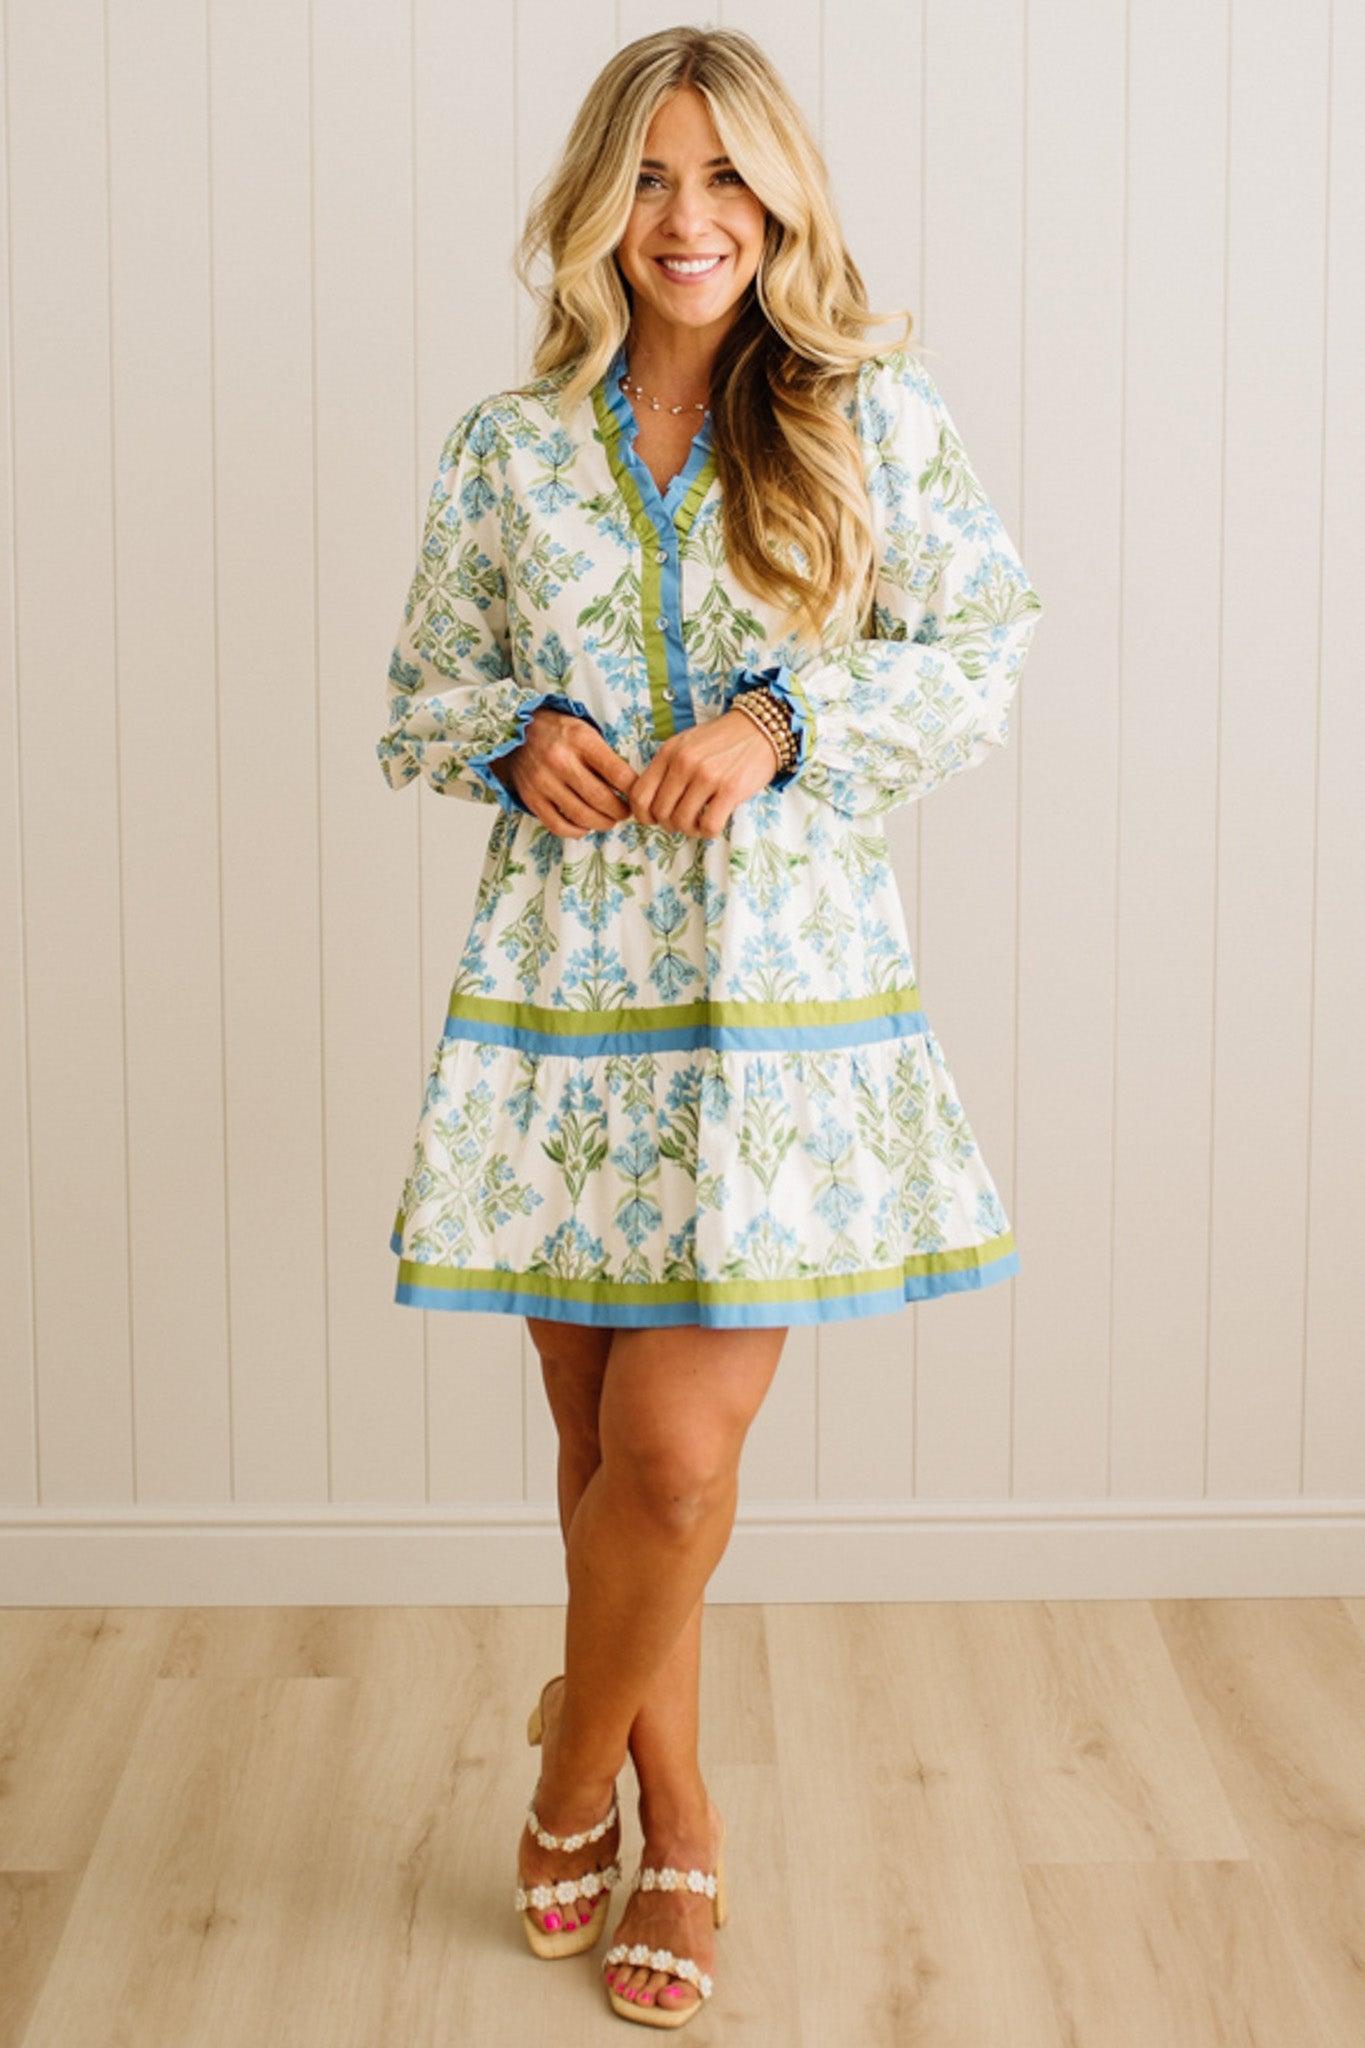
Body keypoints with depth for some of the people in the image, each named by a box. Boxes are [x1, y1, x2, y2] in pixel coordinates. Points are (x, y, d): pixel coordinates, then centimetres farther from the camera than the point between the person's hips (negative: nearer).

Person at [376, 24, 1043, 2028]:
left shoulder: (875, 416, 3)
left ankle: (578, 1774, 22)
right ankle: (676, 1821, 31)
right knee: (604, 1446, 9)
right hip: (563, 983, 2)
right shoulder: (508, 447, 8)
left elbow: (982, 651, 3)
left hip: (788, 988, -2)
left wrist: (785, 724, -12)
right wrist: (525, 734, -8)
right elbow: (423, 697, 14)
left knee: (677, 1454, -8)